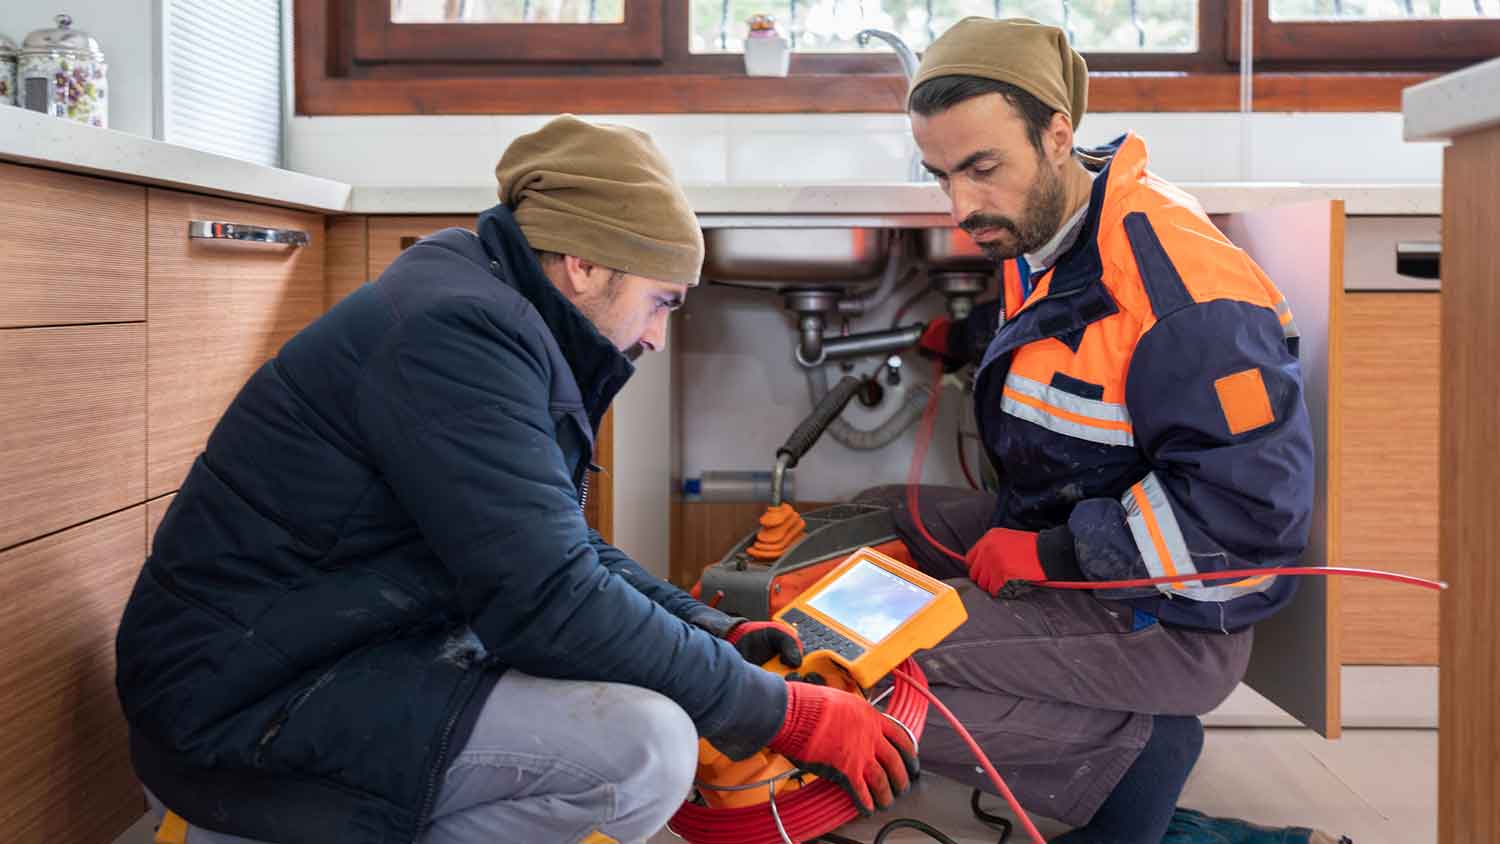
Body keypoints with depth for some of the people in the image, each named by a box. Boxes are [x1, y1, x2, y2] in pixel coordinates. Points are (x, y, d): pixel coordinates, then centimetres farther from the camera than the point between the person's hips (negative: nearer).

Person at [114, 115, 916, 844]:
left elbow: (564, 549, 17)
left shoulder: (481, 314, 11)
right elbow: (550, 600, -24)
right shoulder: (458, 332, -20)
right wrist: (785, 715, -17)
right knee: (642, 746, -24)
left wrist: (722, 634, 6)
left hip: (334, 660, 11)